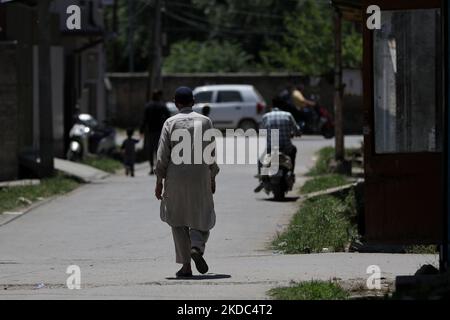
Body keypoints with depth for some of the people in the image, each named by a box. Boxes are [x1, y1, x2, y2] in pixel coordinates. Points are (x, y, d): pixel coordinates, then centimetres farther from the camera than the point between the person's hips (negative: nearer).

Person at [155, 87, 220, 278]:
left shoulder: (170, 123, -2)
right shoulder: (205, 121, 2)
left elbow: (162, 155, -4)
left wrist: (159, 181, 1)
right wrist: (212, 179, 13)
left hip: (176, 176, -1)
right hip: (200, 176, 1)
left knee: (178, 221, 9)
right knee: (202, 219, 12)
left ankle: (186, 266, 4)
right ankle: (197, 247, -18)